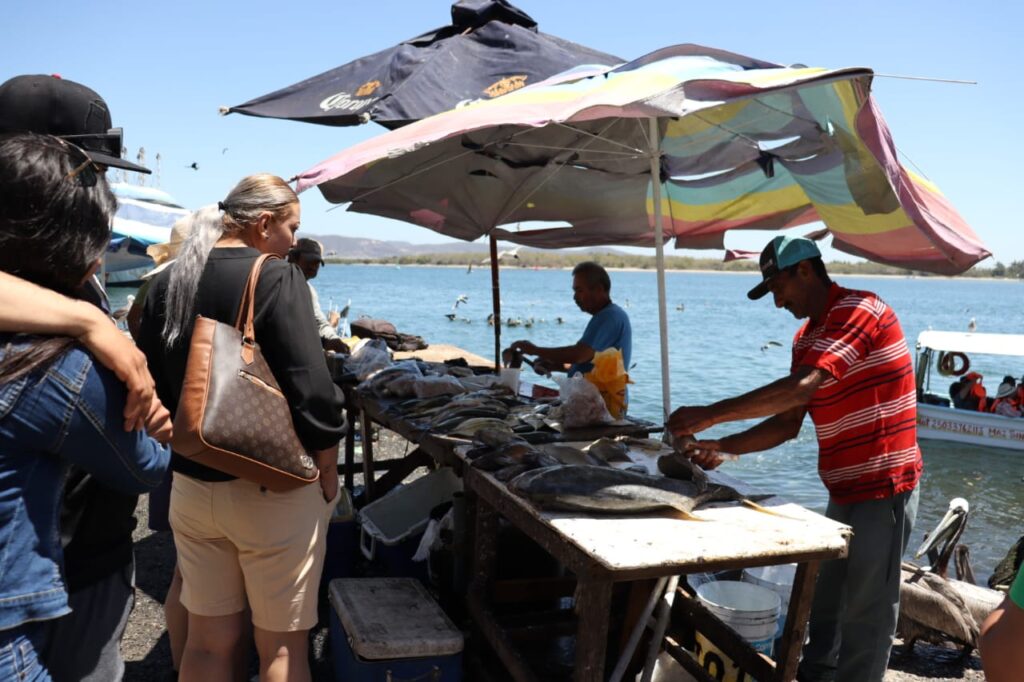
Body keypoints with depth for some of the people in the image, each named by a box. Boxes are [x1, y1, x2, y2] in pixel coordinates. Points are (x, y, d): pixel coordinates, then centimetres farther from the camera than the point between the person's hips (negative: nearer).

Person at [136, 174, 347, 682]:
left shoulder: (168, 282, 5)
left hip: (190, 485, 6)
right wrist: (328, 478, -6)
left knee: (208, 638, 19)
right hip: (275, 488, -6)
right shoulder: (277, 279, -16)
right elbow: (312, 394, -19)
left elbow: (150, 383, 12)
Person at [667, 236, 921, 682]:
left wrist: (711, 414, -30)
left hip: (883, 490, -9)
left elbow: (801, 388, -31)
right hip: (845, 491, 9)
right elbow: (788, 423, 10)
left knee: (865, 615, 2)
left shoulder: (860, 310, -18)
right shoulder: (806, 338, 11)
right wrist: (724, 448, -3)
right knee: (824, 603, 18)